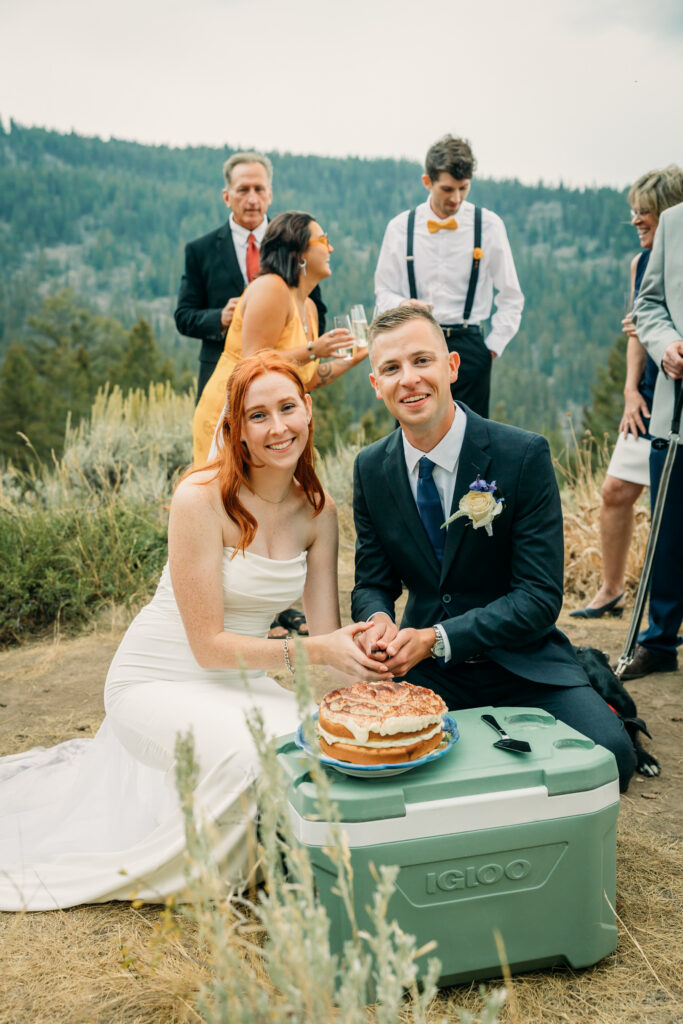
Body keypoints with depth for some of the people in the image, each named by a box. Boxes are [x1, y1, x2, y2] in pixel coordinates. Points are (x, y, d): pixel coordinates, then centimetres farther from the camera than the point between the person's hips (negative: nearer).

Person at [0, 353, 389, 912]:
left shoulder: (319, 510, -4)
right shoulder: (201, 498, -22)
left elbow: (328, 632, -5)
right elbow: (209, 645, -21)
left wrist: (362, 644, -27)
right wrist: (312, 650, -31)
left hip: (240, 684, 6)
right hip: (159, 680, -6)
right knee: (239, 755, -34)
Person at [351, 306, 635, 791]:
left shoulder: (524, 455, -12)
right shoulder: (370, 468, 1)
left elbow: (540, 596, -13)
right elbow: (372, 582, 8)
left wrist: (438, 638, -24)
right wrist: (378, 619, -17)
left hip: (521, 664, -2)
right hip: (424, 668, 3)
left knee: (609, 754, -27)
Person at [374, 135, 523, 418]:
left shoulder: (489, 225, 4)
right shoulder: (400, 227, 6)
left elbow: (511, 298, 10)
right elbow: (384, 291, 11)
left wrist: (492, 347, 2)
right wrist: (402, 305, -12)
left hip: (468, 345, 0)